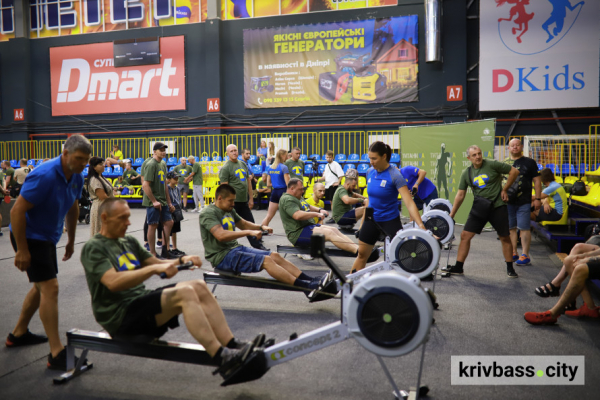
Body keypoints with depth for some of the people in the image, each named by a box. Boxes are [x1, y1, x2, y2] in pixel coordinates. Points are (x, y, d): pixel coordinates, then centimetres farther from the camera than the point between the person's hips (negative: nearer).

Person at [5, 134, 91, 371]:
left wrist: (71, 240, 18)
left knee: (41, 287, 20)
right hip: (29, 236, -9)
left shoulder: (77, 178, -1)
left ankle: (18, 334, 40)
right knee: (50, 288, -14)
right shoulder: (44, 176, -26)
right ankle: (56, 354, -10)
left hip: (47, 237, 9)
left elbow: (73, 208, 14)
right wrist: (22, 251, -22)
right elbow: (17, 211, -25)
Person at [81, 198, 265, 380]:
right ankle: (222, 359, -36)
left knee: (199, 287, -13)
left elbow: (157, 263, 21)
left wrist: (181, 260, 1)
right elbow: (113, 282, -23)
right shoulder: (93, 248, -7)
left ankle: (233, 345, -18)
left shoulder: (129, 241, 19)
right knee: (184, 293, -30)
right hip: (120, 317, -8)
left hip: (141, 301, 8)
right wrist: (153, 268, -32)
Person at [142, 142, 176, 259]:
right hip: (152, 202, -9)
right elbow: (145, 185, -20)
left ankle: (165, 251, 19)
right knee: (153, 225, -1)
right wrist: (154, 201, -18)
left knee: (169, 222, 10)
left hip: (162, 201, 9)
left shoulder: (163, 164, 13)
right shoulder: (151, 165, -14)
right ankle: (153, 254, 9)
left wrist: (169, 202, 17)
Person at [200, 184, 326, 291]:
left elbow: (243, 224, 30)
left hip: (235, 248, 9)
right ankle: (307, 287, -25)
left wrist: (261, 227, 11)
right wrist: (249, 232, -30)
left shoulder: (229, 210, 15)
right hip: (221, 256, -9)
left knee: (275, 255, -8)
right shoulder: (208, 214, -12)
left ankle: (311, 280, -12)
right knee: (266, 260, -23)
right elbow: (221, 235, -27)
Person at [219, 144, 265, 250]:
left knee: (250, 223, 14)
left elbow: (248, 182, 15)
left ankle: (257, 245, 24)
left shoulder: (243, 164, 11)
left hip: (244, 201, 7)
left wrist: (251, 198, 11)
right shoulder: (225, 168, -10)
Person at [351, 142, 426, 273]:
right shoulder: (370, 172, -2)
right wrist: (363, 221, 14)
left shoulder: (395, 175, -19)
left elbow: (409, 202, -26)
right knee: (362, 254, 14)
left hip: (390, 219, -5)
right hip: (371, 219, 5)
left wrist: (421, 225, -36)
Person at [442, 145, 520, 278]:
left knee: (505, 238, 4)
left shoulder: (492, 165, -8)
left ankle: (510, 268, 21)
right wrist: (451, 215, 6)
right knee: (465, 236, -2)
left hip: (497, 207, -3)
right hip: (479, 208, 3)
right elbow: (460, 195, 7)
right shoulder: (466, 173, 3)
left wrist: (504, 189, -4)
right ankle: (458, 267, 7)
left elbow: (514, 171, -2)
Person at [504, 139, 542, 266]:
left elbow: (537, 181, 3)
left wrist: (537, 198, -4)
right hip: (508, 201, 4)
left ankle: (525, 256, 0)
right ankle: (513, 253, 20)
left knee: (524, 228, -5)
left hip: (523, 202, -4)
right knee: (510, 228, 9)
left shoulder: (529, 162, 3)